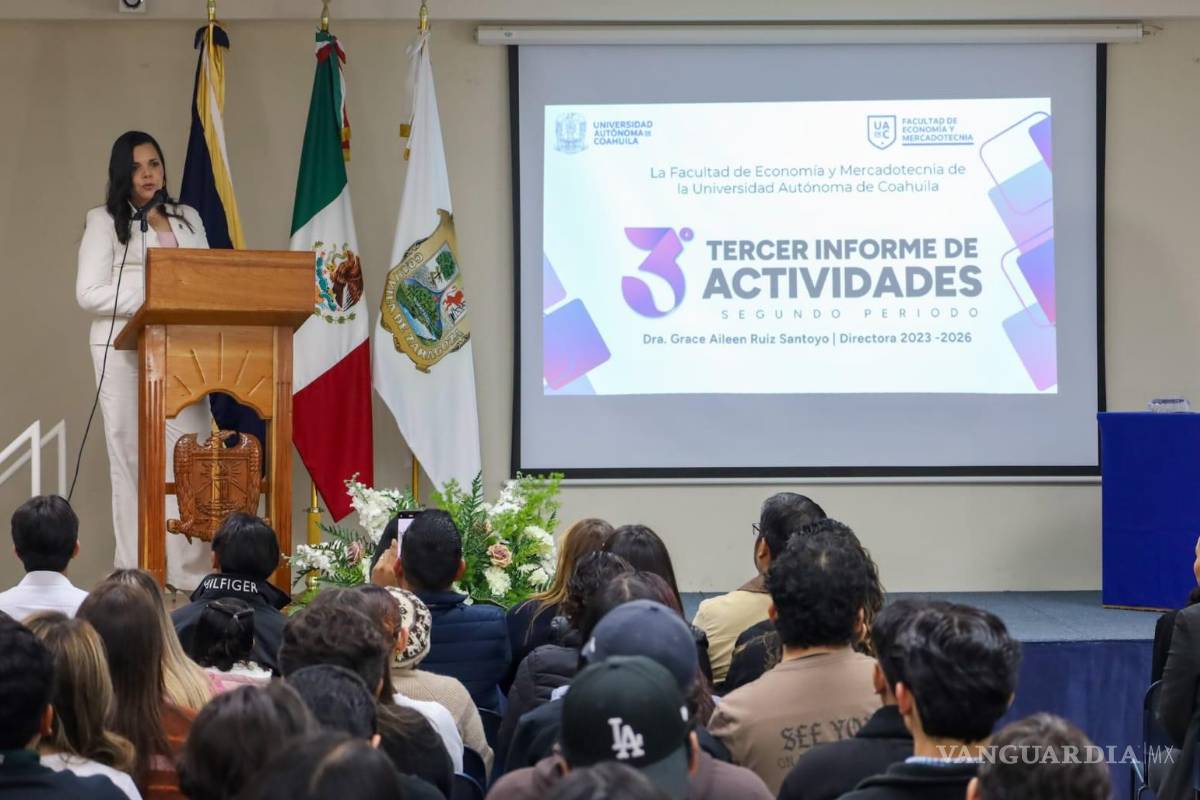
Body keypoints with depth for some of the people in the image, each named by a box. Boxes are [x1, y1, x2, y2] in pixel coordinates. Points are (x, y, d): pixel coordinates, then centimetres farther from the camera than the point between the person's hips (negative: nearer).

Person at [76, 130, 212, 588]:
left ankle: (187, 568, -2)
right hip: (124, 348, -4)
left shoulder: (188, 219, 19)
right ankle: (135, 571, -1)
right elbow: (89, 293, -4)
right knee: (131, 454, -3)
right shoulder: (105, 221, 4)